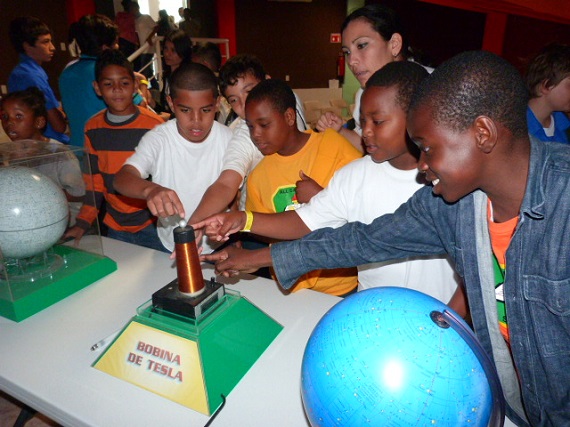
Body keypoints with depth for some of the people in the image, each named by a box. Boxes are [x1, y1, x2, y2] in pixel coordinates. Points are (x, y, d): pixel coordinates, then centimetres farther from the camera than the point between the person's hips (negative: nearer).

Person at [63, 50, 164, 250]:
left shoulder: (154, 125, -11)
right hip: (115, 227, 4)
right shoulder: (93, 128, 3)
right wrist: (83, 223, 0)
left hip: (152, 226, -4)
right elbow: (94, 181, 8)